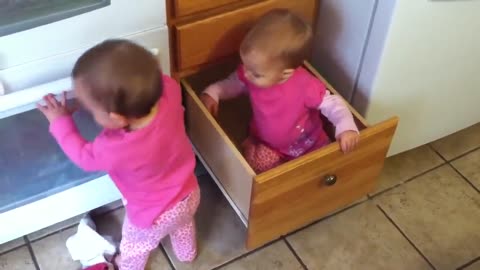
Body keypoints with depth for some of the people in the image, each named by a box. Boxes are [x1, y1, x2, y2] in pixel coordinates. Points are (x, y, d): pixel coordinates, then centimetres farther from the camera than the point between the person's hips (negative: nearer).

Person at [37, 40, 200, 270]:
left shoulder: (115, 150, -44)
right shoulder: (169, 90, -34)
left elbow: (84, 156, -18)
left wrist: (60, 122, -5)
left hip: (154, 217, -4)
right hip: (189, 195, 5)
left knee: (134, 247, 32)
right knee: (183, 224, 40)